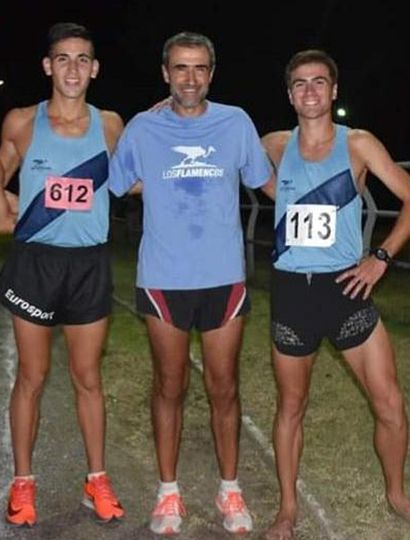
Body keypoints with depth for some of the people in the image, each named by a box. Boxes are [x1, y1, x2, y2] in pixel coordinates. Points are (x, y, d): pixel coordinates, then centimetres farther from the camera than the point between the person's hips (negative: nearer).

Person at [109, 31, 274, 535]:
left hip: (225, 277, 1)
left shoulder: (236, 123, 2)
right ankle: (168, 491, 27)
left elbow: (267, 183, 13)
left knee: (224, 389, 11)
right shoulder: (142, 129, 0)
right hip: (163, 279, 0)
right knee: (169, 387, 12)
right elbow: (111, 187, 8)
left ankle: (229, 488, 28)